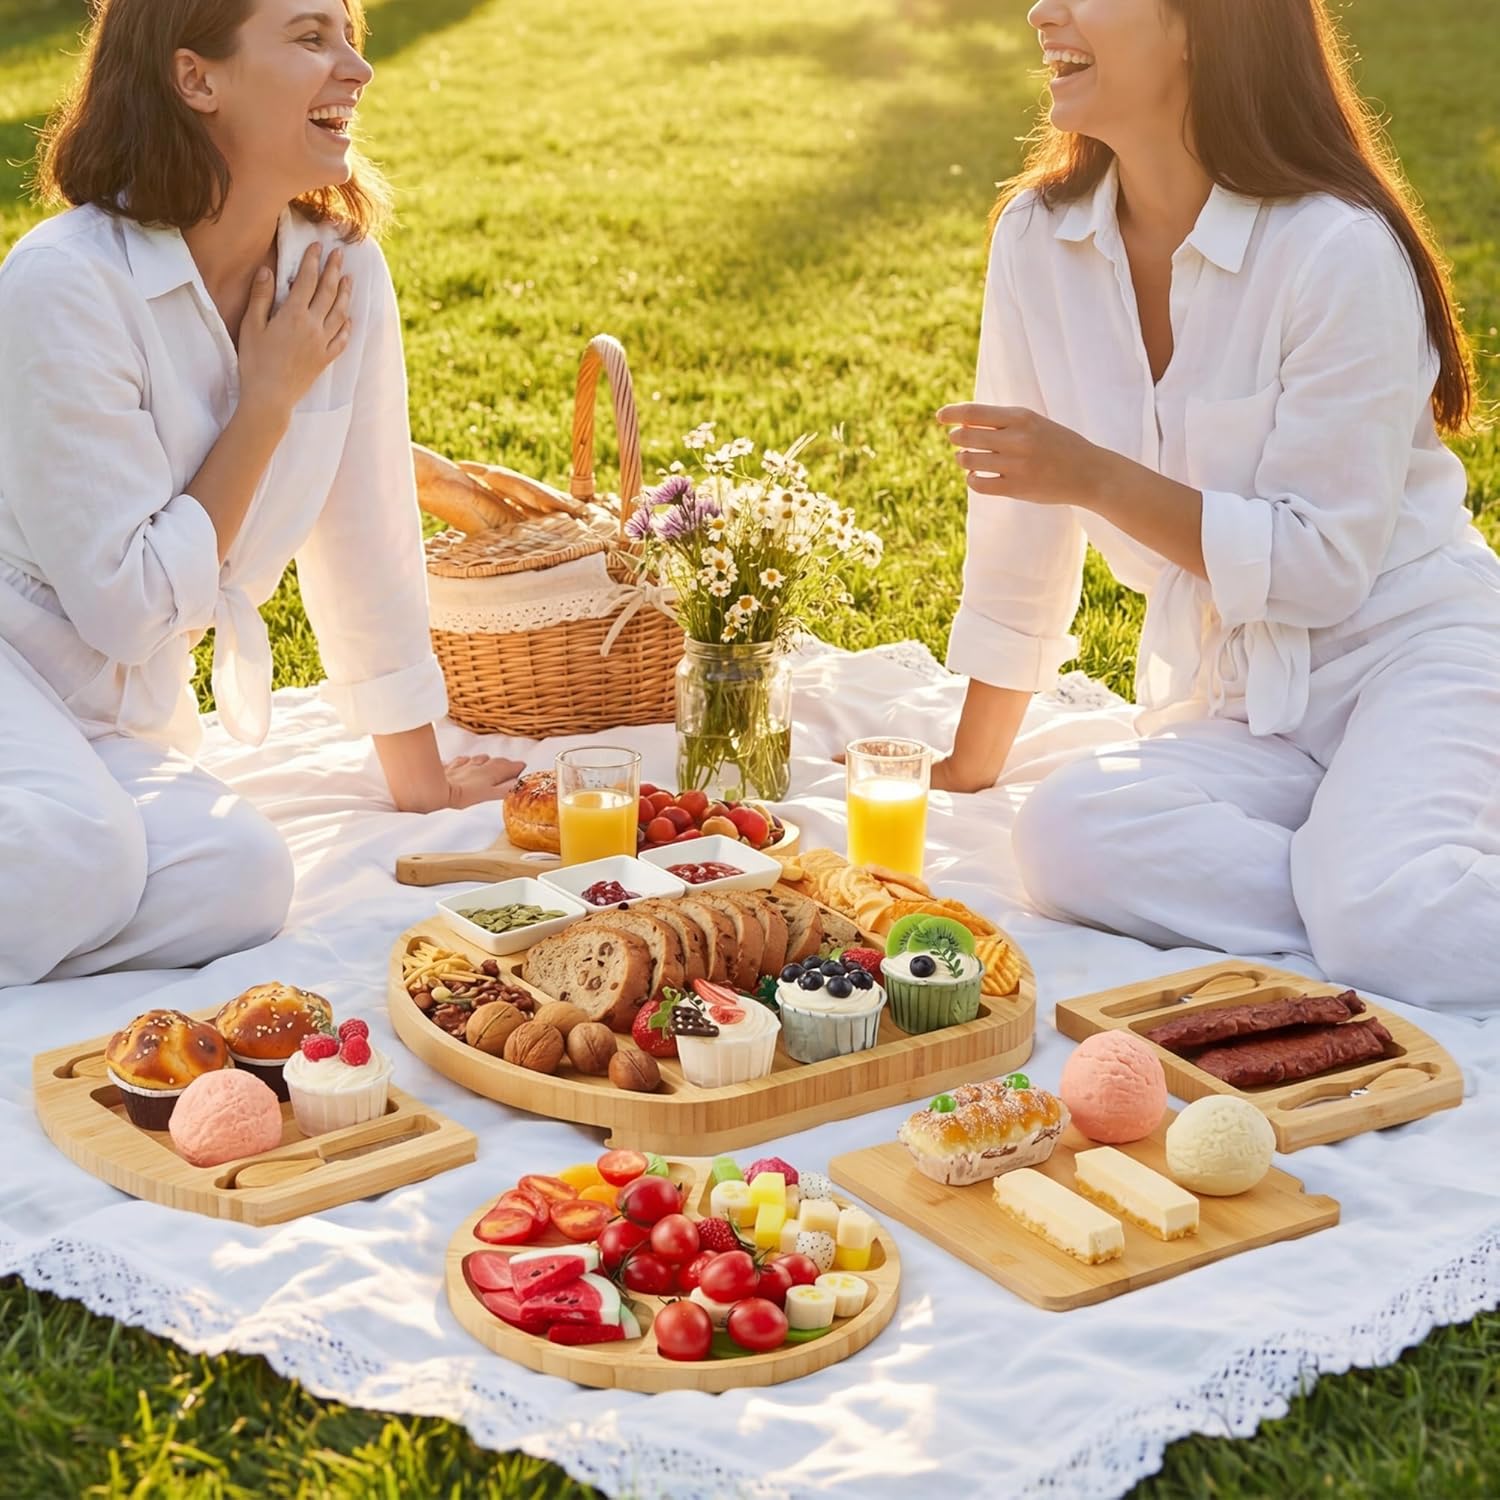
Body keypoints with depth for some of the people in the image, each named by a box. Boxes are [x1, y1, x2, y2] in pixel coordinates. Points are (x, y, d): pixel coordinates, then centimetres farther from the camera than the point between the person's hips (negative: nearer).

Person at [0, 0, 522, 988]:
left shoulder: (344, 274, -4)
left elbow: (369, 539, 5)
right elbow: (128, 608, -19)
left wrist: (420, 781, 12)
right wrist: (269, 401, -15)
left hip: (124, 718, 6)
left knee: (240, 881, -23)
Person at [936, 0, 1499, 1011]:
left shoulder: (1341, 251, -17)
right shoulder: (1038, 237, -2)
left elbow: (1327, 565, -15)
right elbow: (1023, 528, 6)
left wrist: (1100, 478, -21)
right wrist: (966, 772, 11)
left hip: (1405, 651, -5)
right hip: (1227, 697, 6)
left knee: (1386, 921, -34)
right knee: (1065, 836, -26)